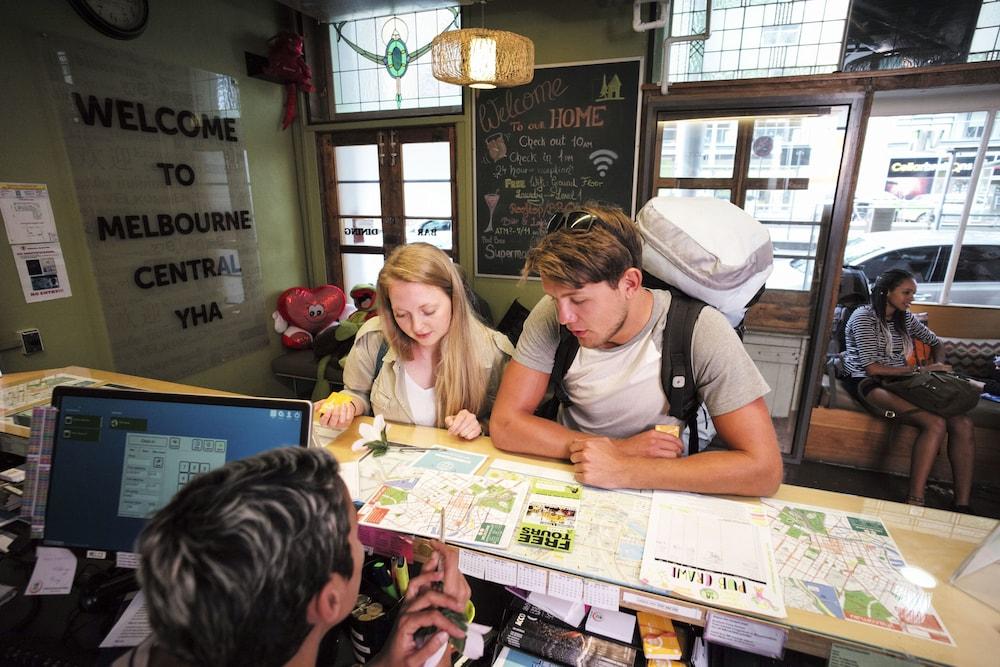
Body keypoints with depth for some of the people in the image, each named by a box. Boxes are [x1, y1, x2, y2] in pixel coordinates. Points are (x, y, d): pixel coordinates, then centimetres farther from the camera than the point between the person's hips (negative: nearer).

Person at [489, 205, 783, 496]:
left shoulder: (701, 332, -19)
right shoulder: (551, 315, -14)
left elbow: (763, 468, -20)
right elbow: (504, 424, -14)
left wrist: (625, 469, -26)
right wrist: (620, 448, -20)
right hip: (569, 484, 1)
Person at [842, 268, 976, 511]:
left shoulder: (905, 318, 17)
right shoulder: (864, 317, -6)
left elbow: (935, 343, 32)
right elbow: (872, 367, -13)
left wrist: (939, 366, 10)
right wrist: (920, 369, -10)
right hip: (868, 383, -7)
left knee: (963, 423, -18)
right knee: (936, 423, -30)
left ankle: (962, 505, -15)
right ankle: (915, 500, -28)